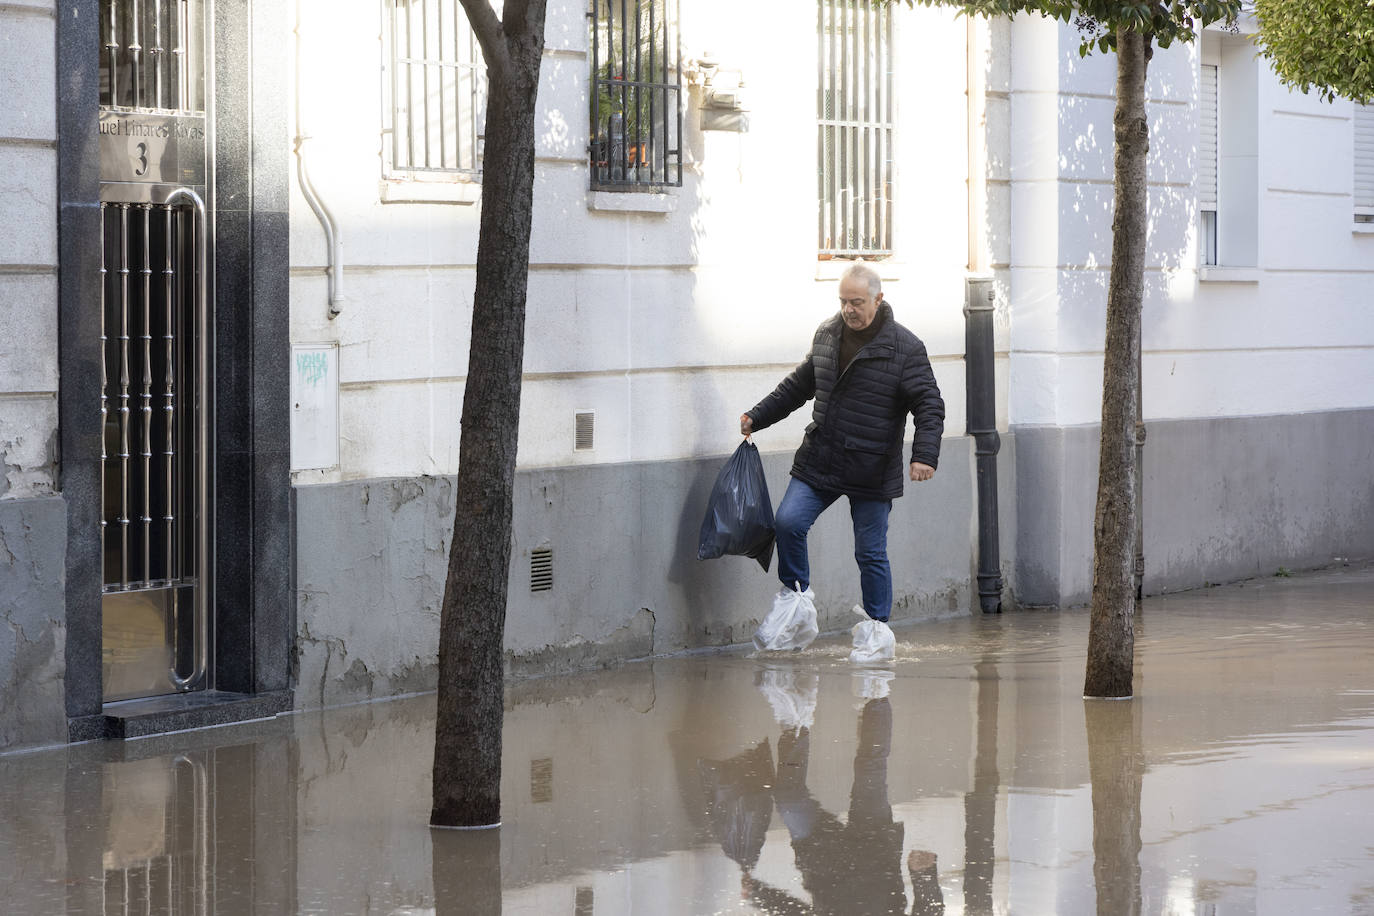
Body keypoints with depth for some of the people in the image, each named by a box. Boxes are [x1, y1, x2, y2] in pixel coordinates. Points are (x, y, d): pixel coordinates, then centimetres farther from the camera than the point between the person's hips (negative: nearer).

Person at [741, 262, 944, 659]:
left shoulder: (905, 348, -10)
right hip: (818, 462, 4)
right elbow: (799, 385, 20)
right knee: (788, 522, -11)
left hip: (872, 473, -4)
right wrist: (757, 417, 16)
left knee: (870, 552, 2)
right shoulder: (826, 334, 7)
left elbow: (930, 405, -10)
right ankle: (796, 595, 10)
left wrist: (924, 455, -23)